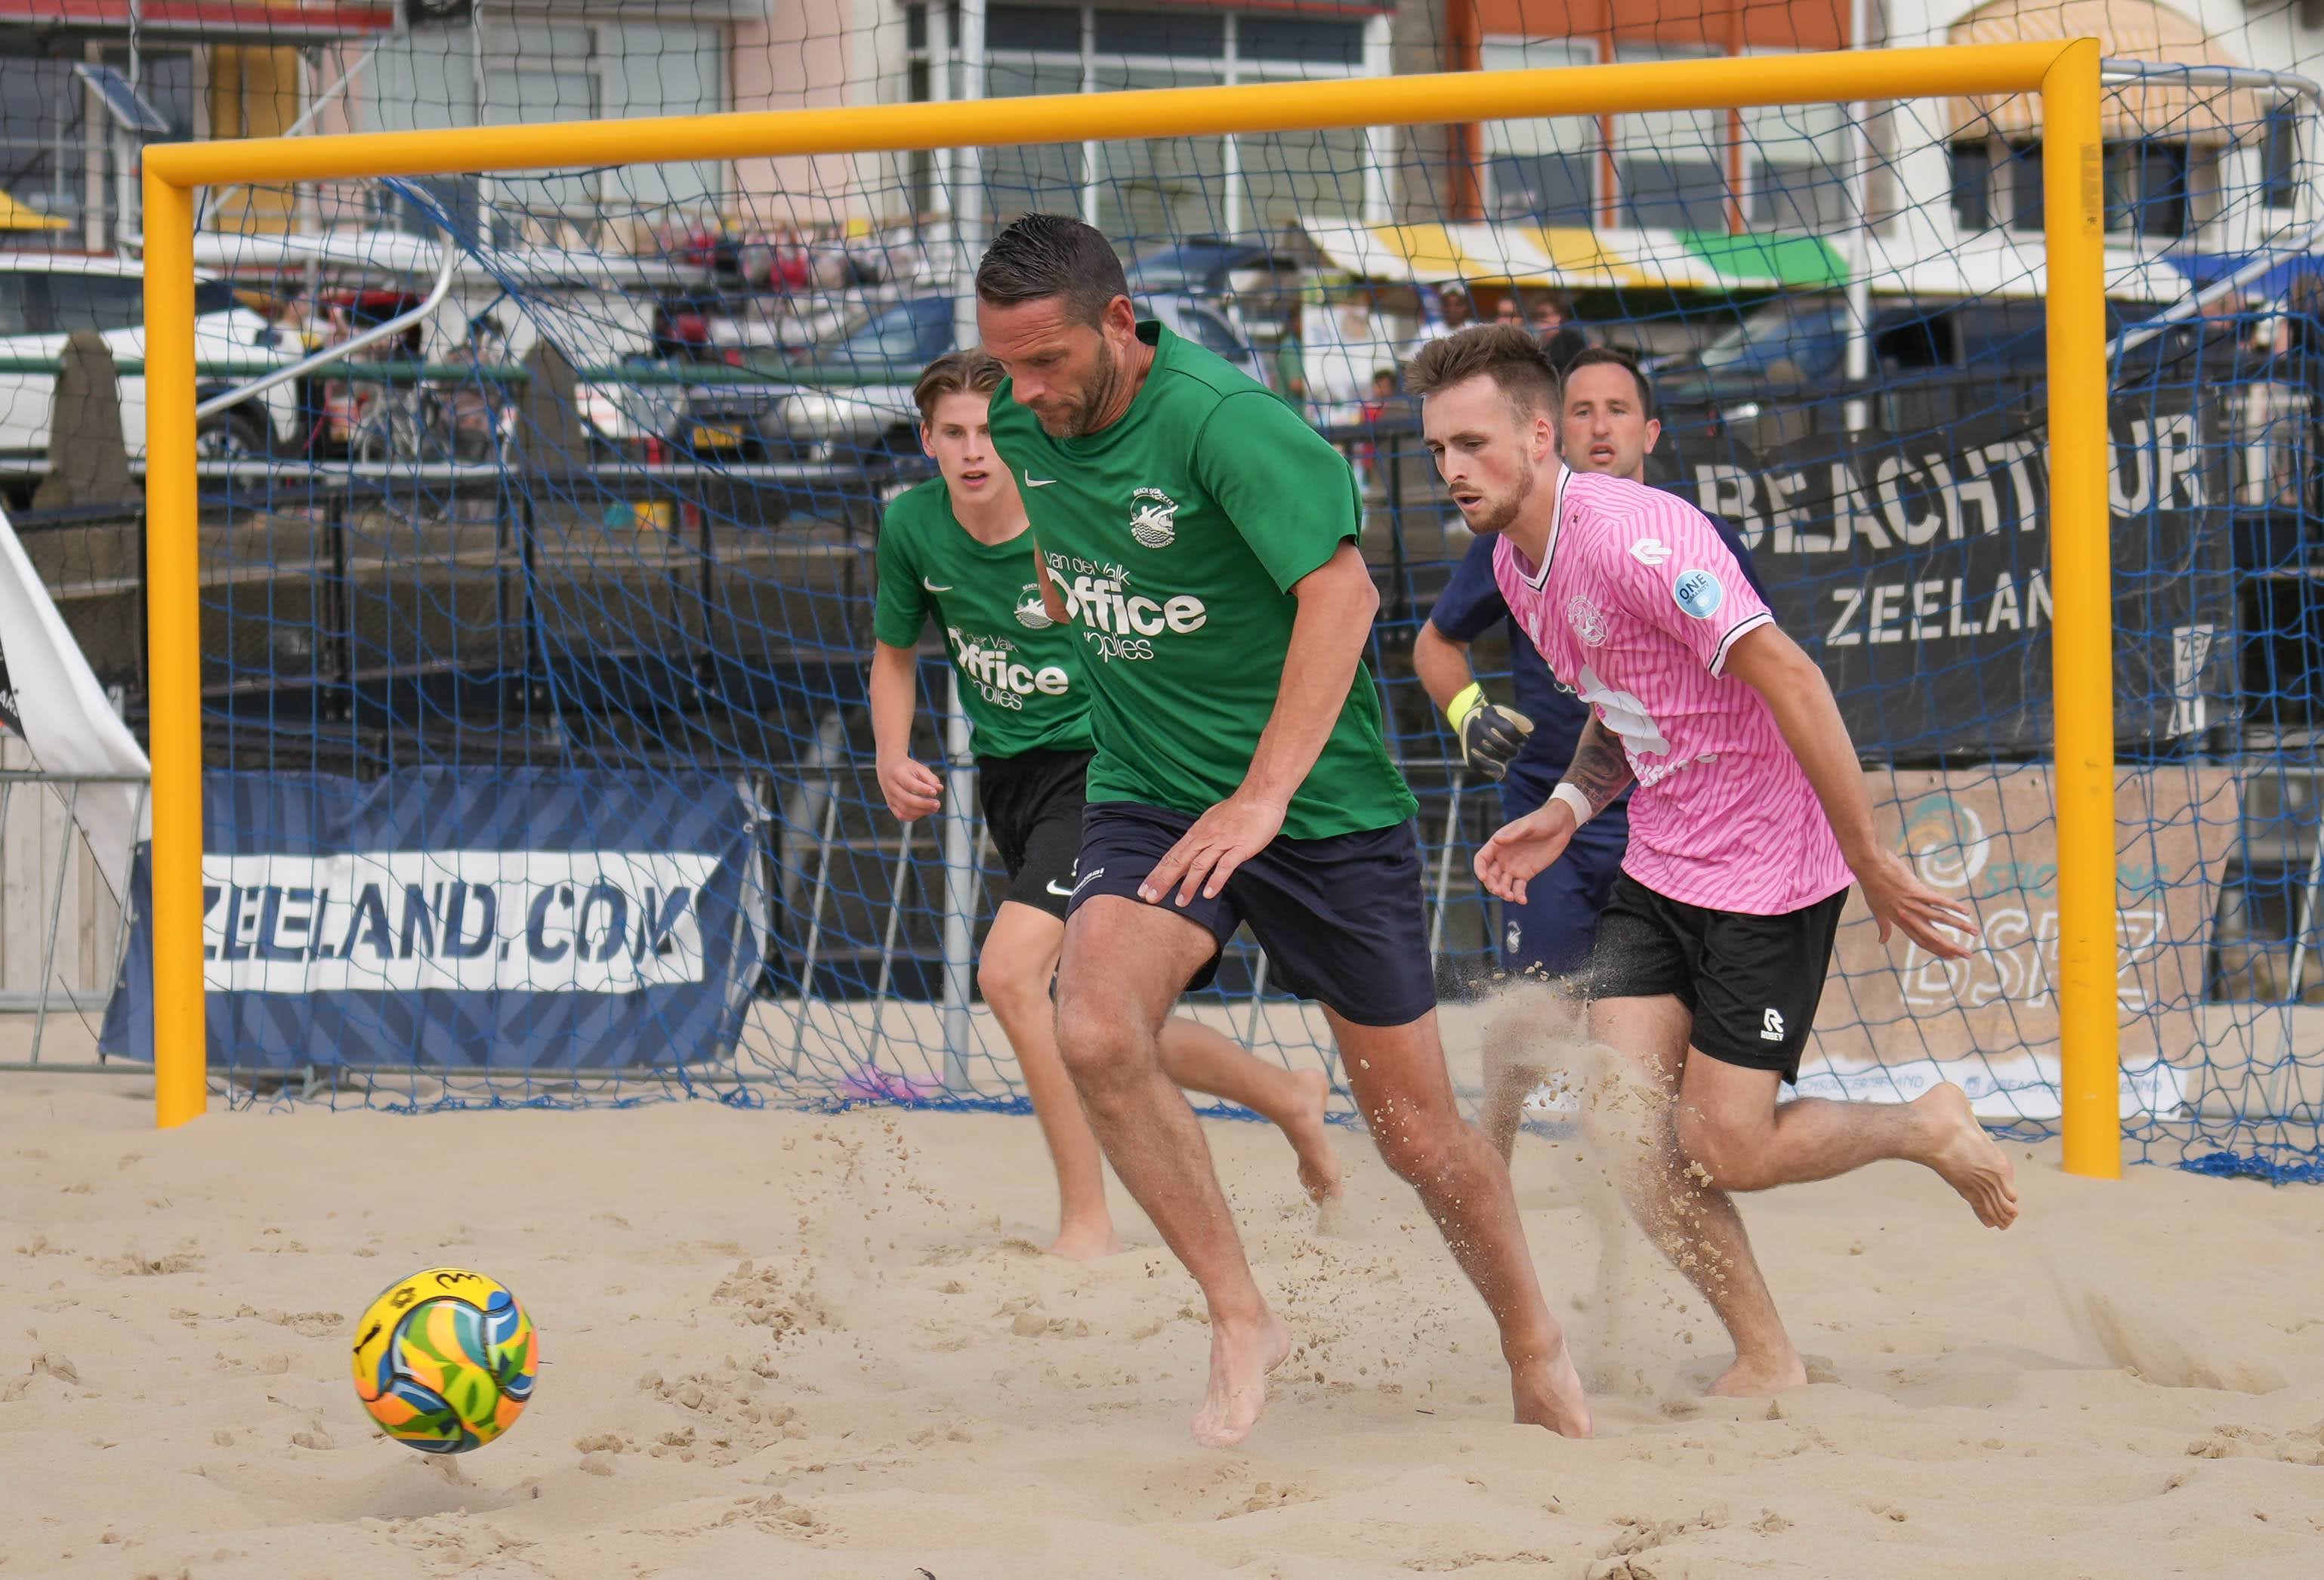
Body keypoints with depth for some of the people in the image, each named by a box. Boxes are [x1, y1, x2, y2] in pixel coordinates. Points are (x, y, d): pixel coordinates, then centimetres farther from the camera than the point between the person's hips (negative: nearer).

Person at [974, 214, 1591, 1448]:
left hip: (1323, 806, -4)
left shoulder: (1220, 420, -23)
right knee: (1094, 1032, -25)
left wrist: (1263, 796, -34)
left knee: (1416, 1131, 3)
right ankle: (1240, 1319, -10)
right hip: (1147, 797, 4)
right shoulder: (1024, 422, -2)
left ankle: (1534, 1348, 30)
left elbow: (1341, 592, -30)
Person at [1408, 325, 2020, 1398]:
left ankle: (1929, 1130, 20)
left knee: (1721, 1148, -8)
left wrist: (1869, 860, -26)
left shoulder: (1631, 536, -23)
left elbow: (1786, 677, -26)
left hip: (1770, 868, -8)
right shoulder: (1515, 561, 6)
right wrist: (1566, 810, 2)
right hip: (1657, 870, 8)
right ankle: (1767, 1360, 9)